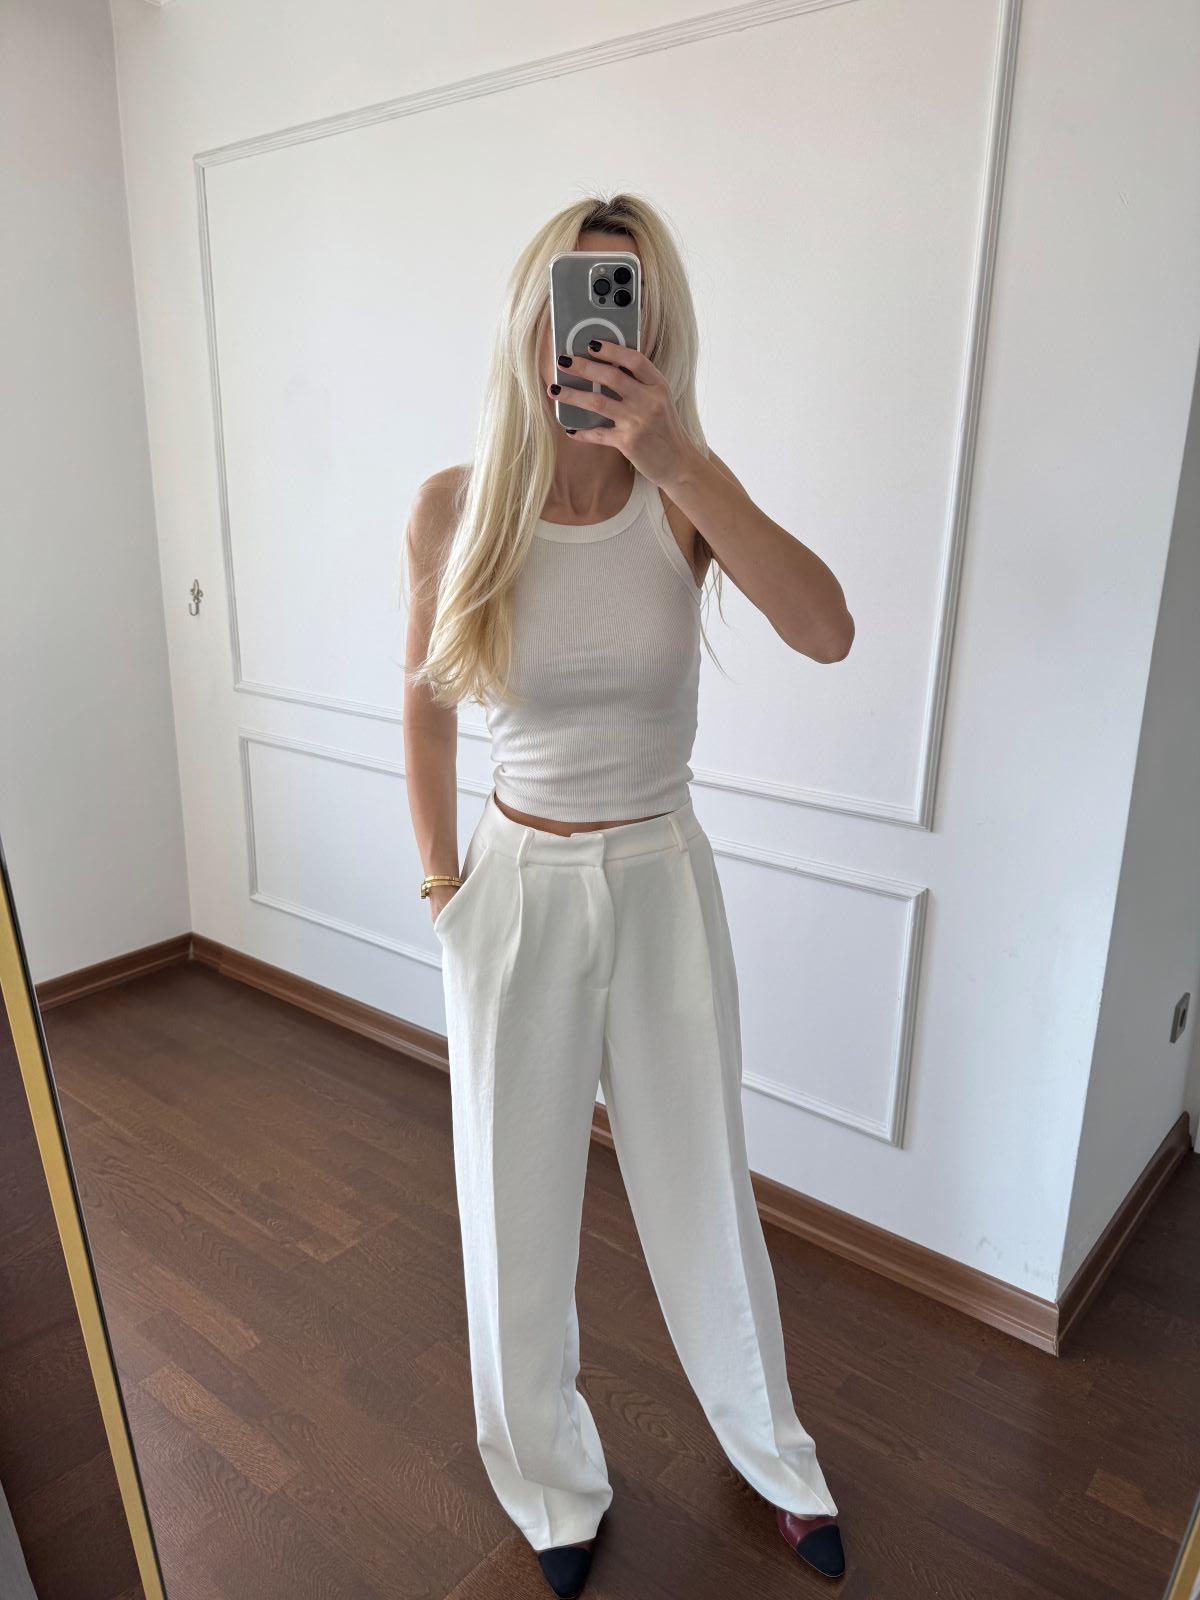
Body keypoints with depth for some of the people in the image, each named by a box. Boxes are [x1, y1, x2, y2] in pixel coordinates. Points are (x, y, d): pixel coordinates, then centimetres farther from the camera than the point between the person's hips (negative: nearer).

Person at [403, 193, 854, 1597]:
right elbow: (427, 701, 5)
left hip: (662, 880, 0)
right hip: (518, 890, 0)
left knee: (702, 1191, 17)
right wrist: (439, 876, 5)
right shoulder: (454, 507, -8)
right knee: (521, 1209, 14)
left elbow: (825, 631, -25)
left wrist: (679, 462, -31)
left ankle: (772, 1451, 47)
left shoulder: (684, 495, -8)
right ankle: (553, 1487, 44)